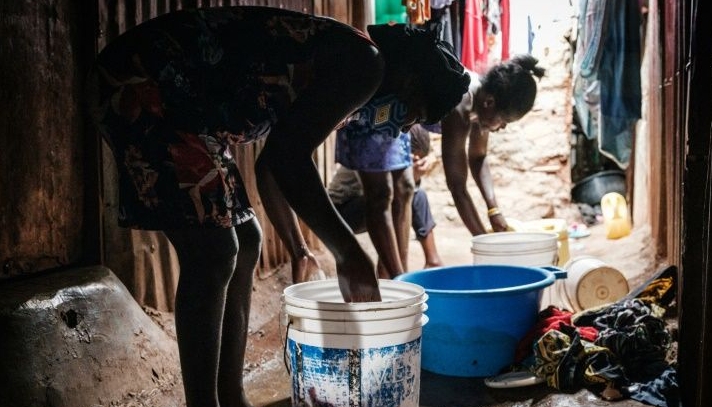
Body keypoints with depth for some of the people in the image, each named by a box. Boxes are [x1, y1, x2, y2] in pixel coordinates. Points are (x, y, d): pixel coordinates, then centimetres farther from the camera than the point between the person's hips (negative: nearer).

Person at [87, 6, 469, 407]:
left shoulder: (337, 71, 18)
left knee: (245, 243, 11)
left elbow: (272, 163, 25)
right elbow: (286, 156, -22)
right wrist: (349, 252, -16)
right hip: (144, 84, -11)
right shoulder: (362, 63, -12)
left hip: (176, 97, 11)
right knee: (212, 254, -12)